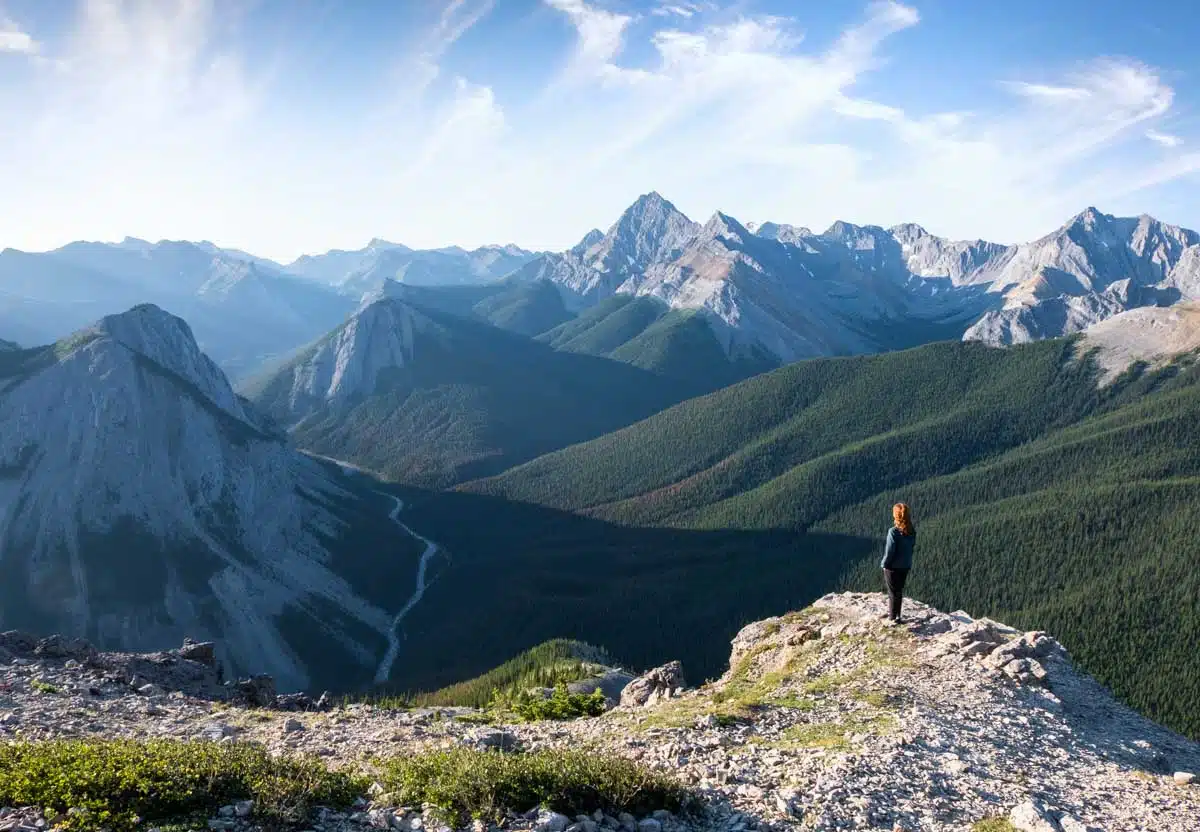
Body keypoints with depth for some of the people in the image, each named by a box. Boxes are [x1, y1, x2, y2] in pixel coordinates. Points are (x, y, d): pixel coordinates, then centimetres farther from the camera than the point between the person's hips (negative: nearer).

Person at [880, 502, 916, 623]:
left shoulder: (893, 531, -25)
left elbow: (890, 551, -20)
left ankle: (894, 616, 16)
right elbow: (912, 546, 3)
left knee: (893, 591, 9)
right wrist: (907, 560, 13)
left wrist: (884, 563, -6)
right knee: (899, 590, 19)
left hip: (893, 566, -6)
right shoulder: (912, 531, -6)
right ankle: (892, 612, 33)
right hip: (906, 566, 6)